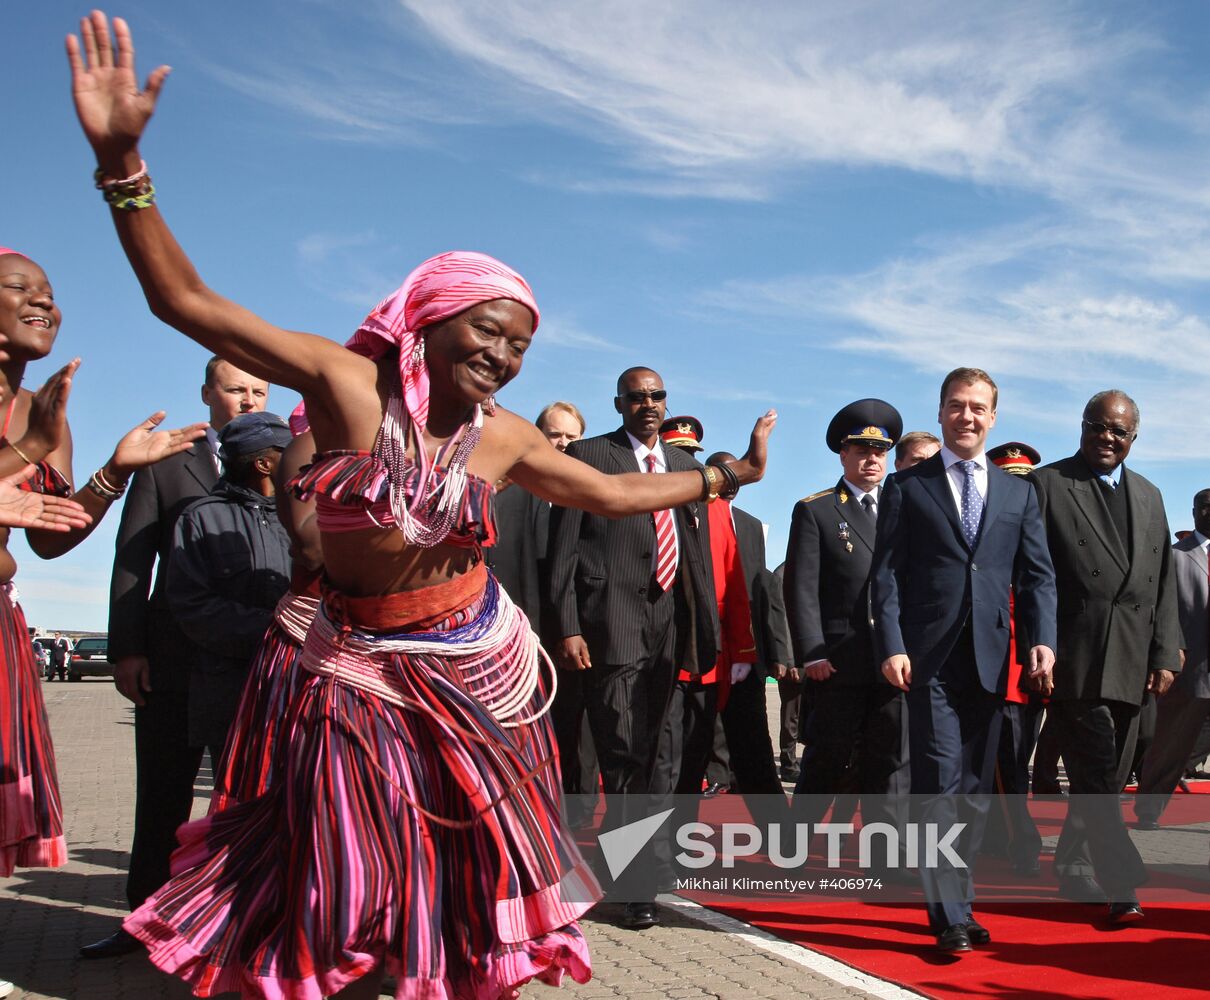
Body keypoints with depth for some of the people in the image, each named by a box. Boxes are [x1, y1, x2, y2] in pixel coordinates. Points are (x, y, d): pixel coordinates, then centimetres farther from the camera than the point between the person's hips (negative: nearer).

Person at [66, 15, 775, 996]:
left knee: (480, 877, 10)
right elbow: (186, 301, -15)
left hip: (481, 669, 3)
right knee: (354, 889, 1)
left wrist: (727, 476, 20)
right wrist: (122, 164, -24)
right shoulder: (346, 385, -11)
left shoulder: (504, 437, 1)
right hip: (365, 672, -3)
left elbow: (614, 491, 16)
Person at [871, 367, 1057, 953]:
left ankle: (958, 903, 21)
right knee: (940, 787, -7)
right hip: (930, 657, -3)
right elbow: (885, 574, 0)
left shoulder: (1019, 493, 15)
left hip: (989, 658, 3)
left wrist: (1042, 640, -6)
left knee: (975, 792, 9)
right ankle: (949, 915, 0)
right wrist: (891, 647, -11)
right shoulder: (906, 488, 6)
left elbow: (1037, 575, 10)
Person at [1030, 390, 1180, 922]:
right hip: (1075, 655, -6)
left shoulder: (1148, 497, 18)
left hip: (1131, 660, 6)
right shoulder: (1047, 484, 0)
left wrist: (1164, 654, 8)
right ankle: (1121, 884, -3)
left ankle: (1073, 874, 23)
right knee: (1095, 773, -9)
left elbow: (1162, 580, 17)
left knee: (1108, 774, 10)